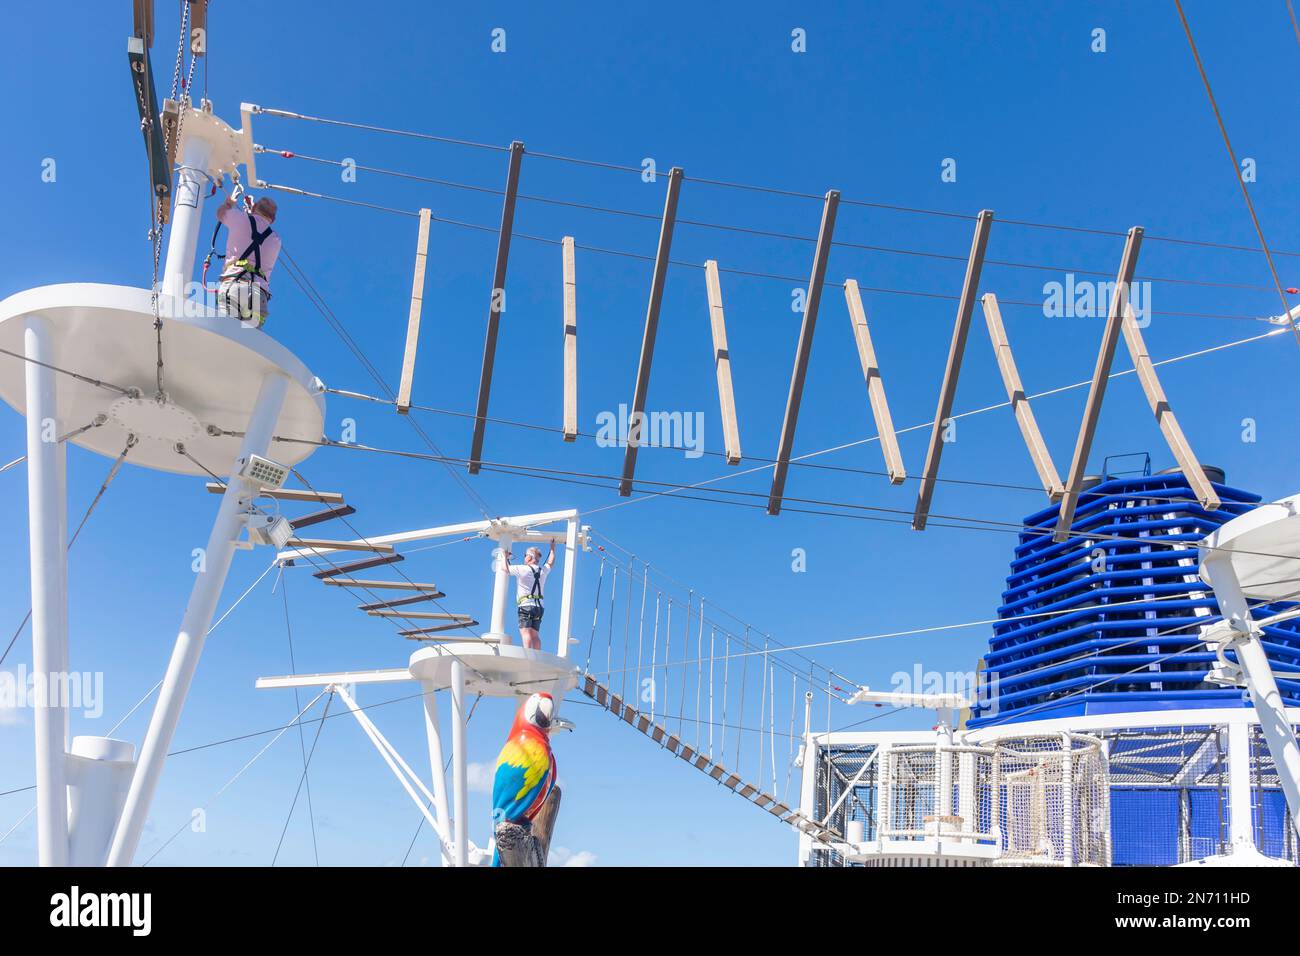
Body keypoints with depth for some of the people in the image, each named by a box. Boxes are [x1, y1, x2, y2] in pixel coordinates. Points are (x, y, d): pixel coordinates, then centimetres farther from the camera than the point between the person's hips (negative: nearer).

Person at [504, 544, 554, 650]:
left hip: (526, 605, -6)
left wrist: (506, 557, 17)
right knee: (534, 634, 6)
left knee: (525, 632, -15)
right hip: (538, 606, 6)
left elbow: (506, 568, -2)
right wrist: (552, 549, 47)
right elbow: (550, 563, 33)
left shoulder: (523, 569, -7)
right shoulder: (543, 571, 11)